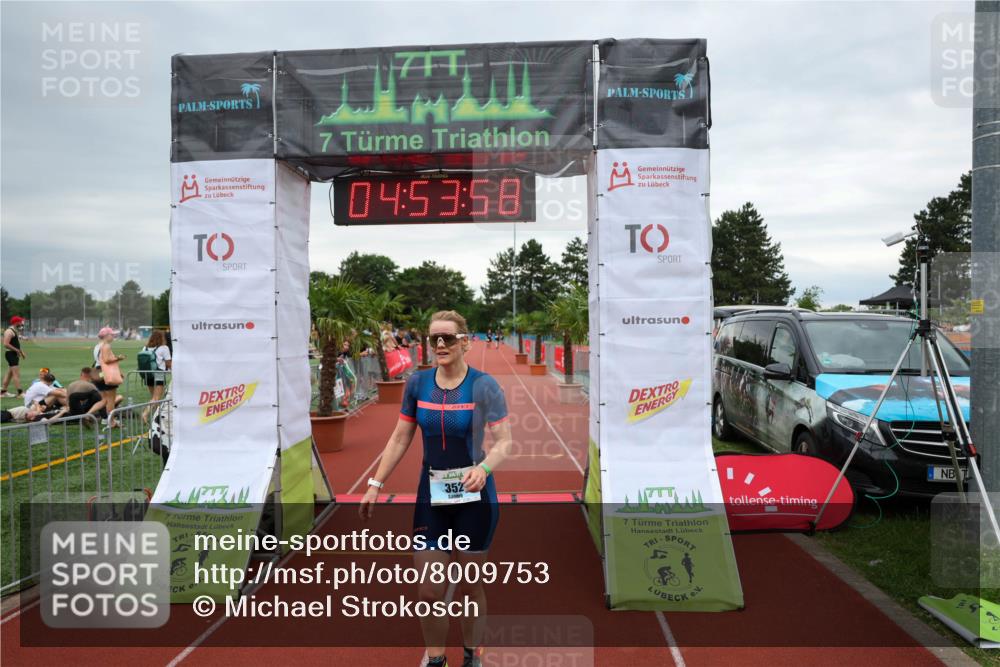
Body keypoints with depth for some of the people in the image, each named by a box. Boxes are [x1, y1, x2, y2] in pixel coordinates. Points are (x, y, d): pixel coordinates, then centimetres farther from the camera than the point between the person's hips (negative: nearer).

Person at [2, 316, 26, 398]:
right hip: (11, 354, -11)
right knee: (16, 373, -13)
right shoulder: (9, 331, -14)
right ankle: (19, 393, -16)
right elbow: (6, 344, -23)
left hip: (14, 354, 11)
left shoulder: (15, 331, 18)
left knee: (10, 373, 16)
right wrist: (17, 350, -20)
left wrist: (22, 352, 18)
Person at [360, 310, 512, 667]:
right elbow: (400, 439, 6)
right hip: (431, 495, 3)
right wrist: (375, 484, 3)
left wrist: (483, 469, -34)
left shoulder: (484, 386, -12)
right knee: (429, 592, 5)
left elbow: (504, 441, -14)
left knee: (470, 586, 12)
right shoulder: (417, 383, -2)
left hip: (473, 497, -2)